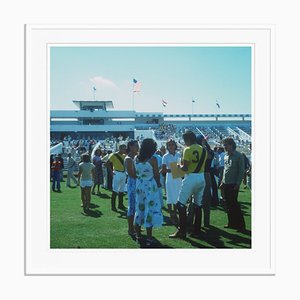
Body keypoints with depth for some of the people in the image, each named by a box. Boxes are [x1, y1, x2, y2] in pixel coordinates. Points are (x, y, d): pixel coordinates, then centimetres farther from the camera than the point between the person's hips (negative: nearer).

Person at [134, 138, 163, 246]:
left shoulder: (137, 159, 1)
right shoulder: (152, 159, -13)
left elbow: (135, 173, 4)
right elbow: (156, 174, -8)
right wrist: (159, 183, 8)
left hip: (139, 186, 5)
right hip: (150, 187, -5)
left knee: (139, 209, 14)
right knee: (150, 210, 1)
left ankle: (138, 235, 23)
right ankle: (149, 238, 5)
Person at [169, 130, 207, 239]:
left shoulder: (188, 150, -11)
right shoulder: (203, 150, 10)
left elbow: (185, 168, -14)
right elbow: (202, 165, 10)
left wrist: (179, 166, 5)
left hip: (191, 177, -7)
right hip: (202, 177, 7)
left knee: (180, 204, -1)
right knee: (198, 204, 15)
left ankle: (182, 231, -3)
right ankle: (196, 230, 21)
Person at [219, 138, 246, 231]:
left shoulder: (238, 156, -9)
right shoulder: (226, 156, 12)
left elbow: (241, 171, -11)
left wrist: (238, 183, -15)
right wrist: (222, 182, 14)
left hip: (233, 184, -7)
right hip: (225, 184, 7)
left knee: (234, 204, -6)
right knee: (228, 204, 10)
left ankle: (240, 224, 4)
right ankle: (231, 223, 19)